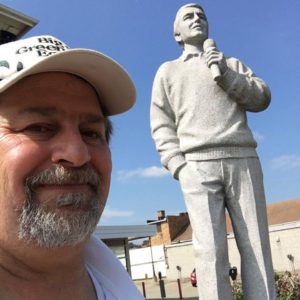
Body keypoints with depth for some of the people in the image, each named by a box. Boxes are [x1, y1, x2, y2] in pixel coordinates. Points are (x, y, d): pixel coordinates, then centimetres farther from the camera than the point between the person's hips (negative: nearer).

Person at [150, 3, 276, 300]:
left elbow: (262, 98, 13)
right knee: (210, 250, -12)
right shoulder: (167, 70, 23)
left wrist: (227, 74, -3)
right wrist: (179, 166, -5)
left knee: (256, 246, -5)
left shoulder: (232, 63, 28)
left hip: (243, 161, 2)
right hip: (198, 165, -2)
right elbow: (161, 125, 10)